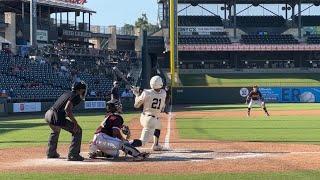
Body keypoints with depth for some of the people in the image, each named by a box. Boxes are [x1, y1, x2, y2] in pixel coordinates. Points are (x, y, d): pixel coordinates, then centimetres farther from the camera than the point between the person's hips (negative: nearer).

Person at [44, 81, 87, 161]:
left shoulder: (67, 93, 21)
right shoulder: (75, 96, -5)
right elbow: (67, 109, -20)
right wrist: (75, 122, -17)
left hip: (48, 114, 9)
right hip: (56, 118, -9)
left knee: (55, 130, 39)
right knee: (78, 130, 1)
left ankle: (51, 153, 46)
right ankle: (73, 155, -2)